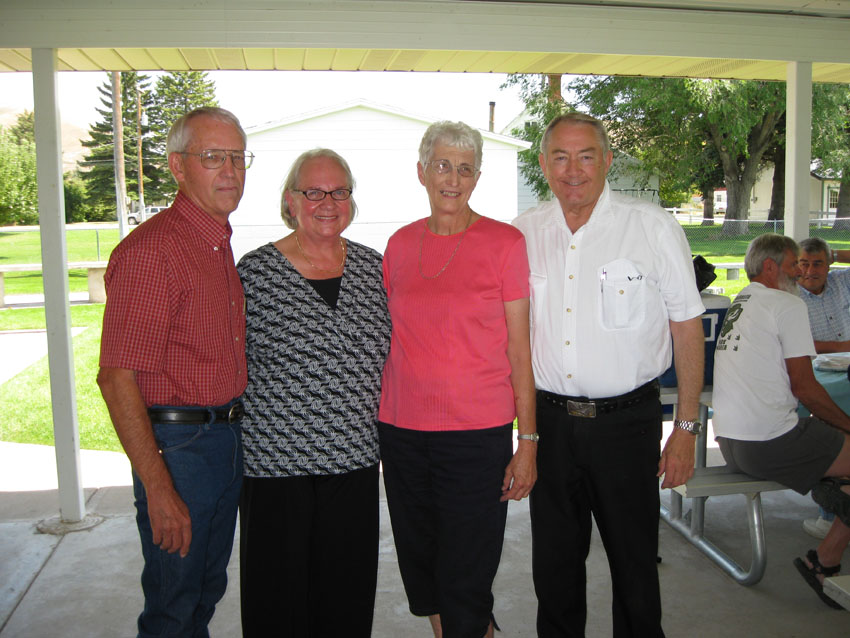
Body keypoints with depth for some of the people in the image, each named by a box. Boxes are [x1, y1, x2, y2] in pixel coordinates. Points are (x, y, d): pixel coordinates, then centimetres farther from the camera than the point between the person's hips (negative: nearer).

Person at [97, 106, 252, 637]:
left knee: (208, 589, 21)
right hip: (177, 444, -8)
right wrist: (159, 488, -23)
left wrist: (234, 425, 13)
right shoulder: (150, 249, -18)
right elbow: (116, 378, -22)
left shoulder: (222, 248, 11)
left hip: (228, 440, 8)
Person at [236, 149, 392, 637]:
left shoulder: (373, 266, 5)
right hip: (276, 462, -3)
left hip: (354, 458, 3)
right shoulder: (254, 271, -5)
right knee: (279, 595, 9)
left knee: (349, 595, 14)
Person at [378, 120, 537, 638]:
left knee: (465, 585, 2)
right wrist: (373, 424, 12)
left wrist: (527, 441, -6)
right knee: (421, 570, 15)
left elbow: (519, 349, -3)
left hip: (478, 431, -4)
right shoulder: (400, 245, 8)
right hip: (402, 429, 4)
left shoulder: (505, 243, -4)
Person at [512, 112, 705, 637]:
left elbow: (687, 327, -3)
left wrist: (686, 428, -5)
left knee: (635, 564, 11)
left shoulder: (654, 227, -5)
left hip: (627, 420, -2)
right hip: (549, 419, 3)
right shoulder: (523, 233, 3)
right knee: (554, 565, 15)